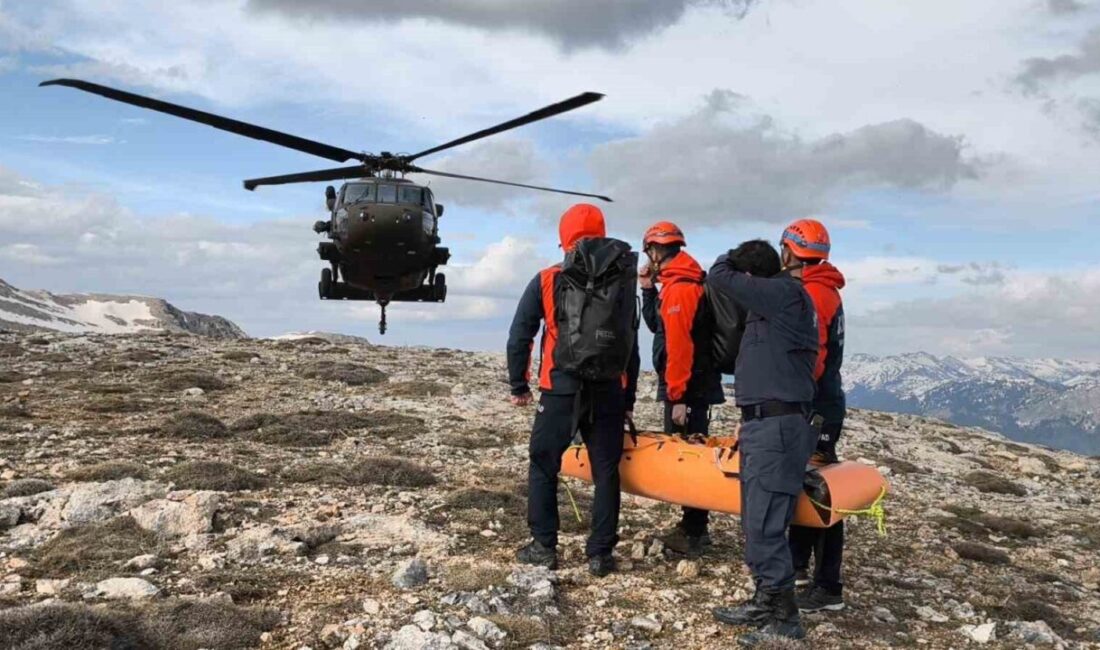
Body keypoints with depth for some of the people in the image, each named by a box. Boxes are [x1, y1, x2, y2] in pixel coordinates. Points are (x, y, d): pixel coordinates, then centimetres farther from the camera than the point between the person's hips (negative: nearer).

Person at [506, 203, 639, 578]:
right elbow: (631, 346, 7)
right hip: (608, 393, 2)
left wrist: (518, 386, 11)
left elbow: (519, 336, 0)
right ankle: (600, 554, 13)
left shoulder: (545, 281, -1)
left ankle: (544, 547, 14)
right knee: (605, 472, 9)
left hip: (560, 392, -1)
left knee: (542, 467, 13)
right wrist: (628, 399, 13)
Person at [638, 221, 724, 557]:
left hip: (689, 389, -10)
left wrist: (677, 396, -23)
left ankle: (694, 533, 1)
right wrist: (648, 290, 15)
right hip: (694, 385, 10)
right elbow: (657, 325, 24)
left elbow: (679, 345, -22)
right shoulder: (680, 284, 16)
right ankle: (693, 527, 25)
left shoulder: (678, 288, -17)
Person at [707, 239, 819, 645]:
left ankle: (784, 619, 3)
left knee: (764, 527, -7)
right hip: (761, 426, 10)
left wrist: (732, 260, 7)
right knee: (756, 524, 17)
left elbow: (719, 278, -12)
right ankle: (766, 601, 29)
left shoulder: (786, 292, -12)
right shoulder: (770, 305, 17)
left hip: (777, 428, -10)